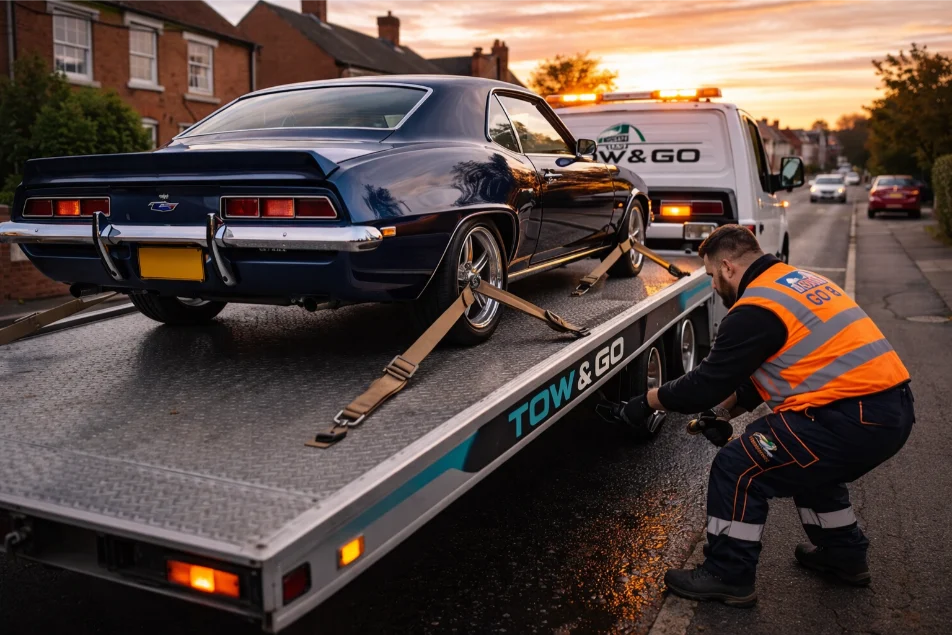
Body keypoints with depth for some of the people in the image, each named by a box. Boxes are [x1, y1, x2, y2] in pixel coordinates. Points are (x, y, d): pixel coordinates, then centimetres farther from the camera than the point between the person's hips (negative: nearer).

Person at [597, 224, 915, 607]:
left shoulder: (756, 310, -13)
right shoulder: (796, 281, 18)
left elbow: (708, 381, -9)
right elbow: (767, 368, 25)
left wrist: (644, 404, 4)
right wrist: (726, 411, 24)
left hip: (853, 420, -10)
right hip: (893, 408, 10)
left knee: (738, 469, -1)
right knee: (807, 463, 33)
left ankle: (727, 578, 10)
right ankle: (843, 556, 43)